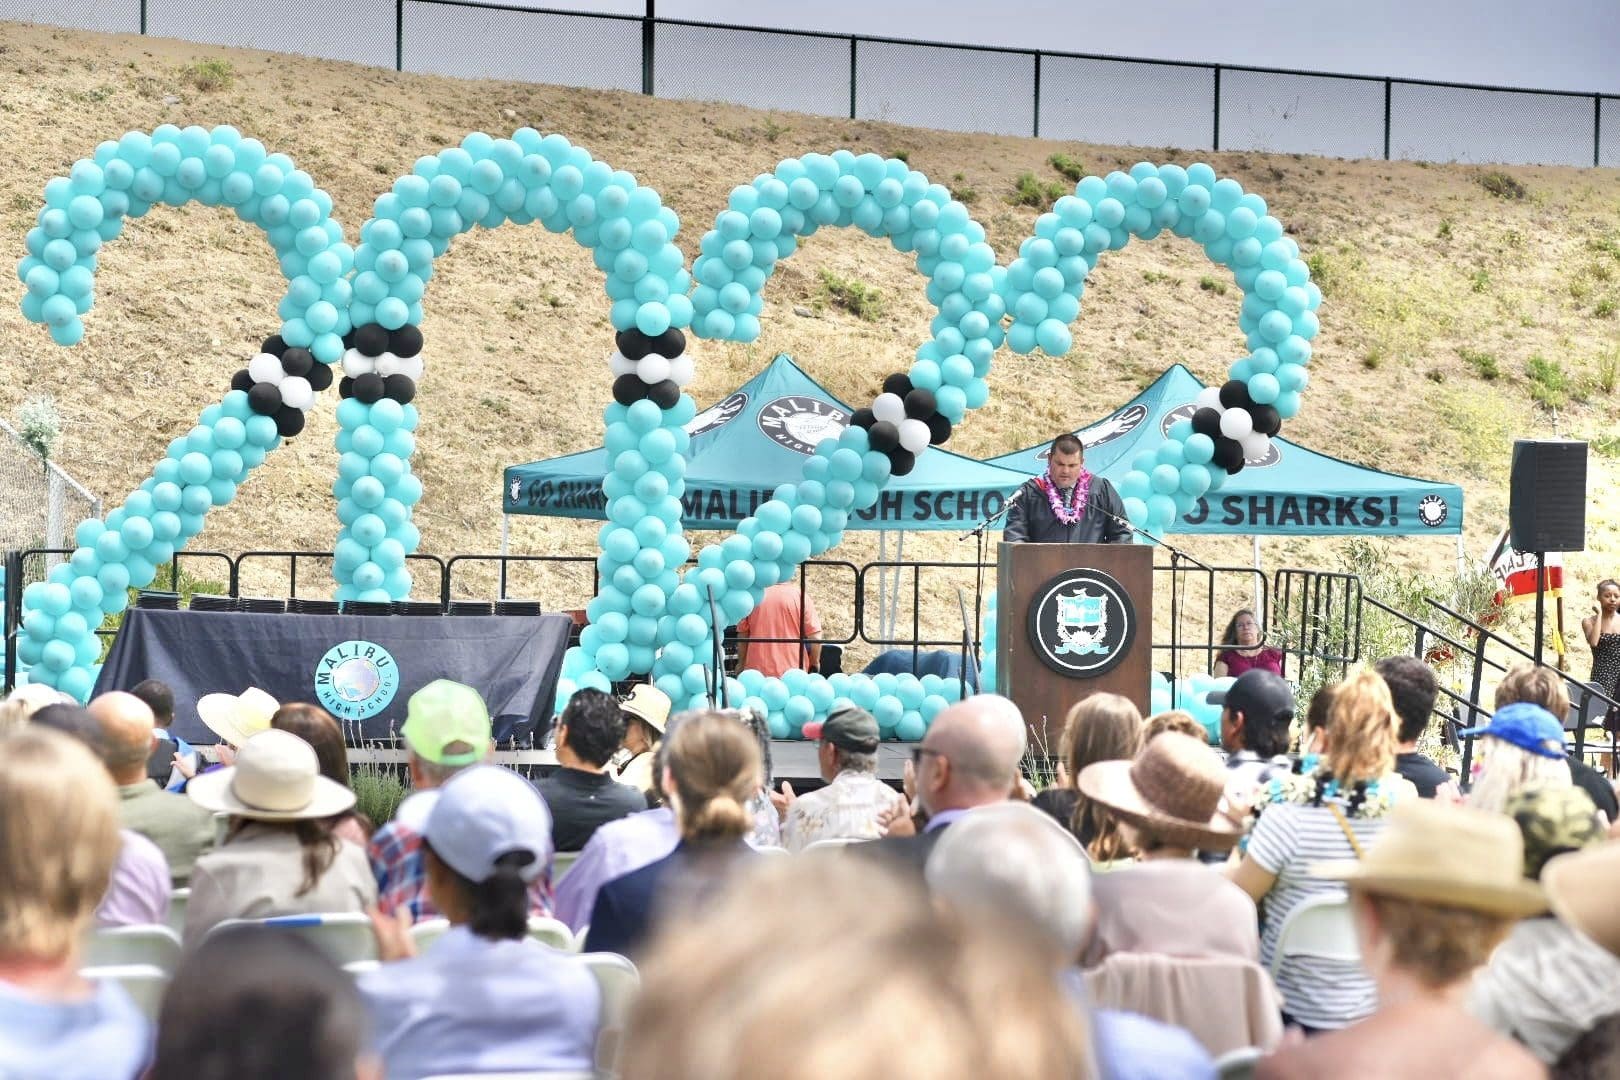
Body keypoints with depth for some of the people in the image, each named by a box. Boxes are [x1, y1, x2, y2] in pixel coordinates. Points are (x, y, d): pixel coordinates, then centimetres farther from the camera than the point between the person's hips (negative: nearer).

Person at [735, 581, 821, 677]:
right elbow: (815, 636, -4)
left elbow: (742, 634, 11)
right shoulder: (800, 596, -1)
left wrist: (741, 664, 22)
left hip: (758, 670, 2)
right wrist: (815, 663, 11)